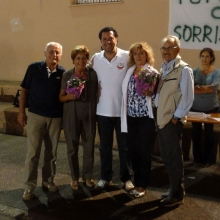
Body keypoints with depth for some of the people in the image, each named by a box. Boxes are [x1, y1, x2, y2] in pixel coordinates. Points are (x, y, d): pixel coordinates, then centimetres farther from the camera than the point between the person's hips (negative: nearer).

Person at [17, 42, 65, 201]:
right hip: (35, 115, -1)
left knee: (51, 152, 12)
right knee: (33, 152, 2)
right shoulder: (34, 68, -5)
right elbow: (24, 90, 1)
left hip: (56, 118, 2)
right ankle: (29, 186, 11)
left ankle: (48, 181, 27)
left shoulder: (63, 73, -2)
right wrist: (21, 111, -1)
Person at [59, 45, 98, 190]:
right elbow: (61, 97, 2)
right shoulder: (67, 75, -1)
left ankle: (88, 176, 29)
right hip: (71, 116, 0)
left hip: (89, 116, 0)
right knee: (72, 148, 8)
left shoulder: (93, 74, -2)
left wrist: (95, 112, -6)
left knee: (89, 147, 10)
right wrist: (69, 96, -19)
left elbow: (96, 93, 3)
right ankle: (75, 177, 26)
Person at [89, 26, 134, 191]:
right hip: (103, 110, 3)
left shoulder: (127, 57, -8)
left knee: (124, 146, 8)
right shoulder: (95, 58, 2)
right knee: (105, 146, 13)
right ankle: (106, 177, 27)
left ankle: (126, 178, 22)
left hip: (123, 109, -3)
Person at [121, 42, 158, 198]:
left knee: (144, 151, 3)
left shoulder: (153, 73, -5)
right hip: (131, 117, 5)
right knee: (133, 150, 9)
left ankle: (142, 185, 16)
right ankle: (137, 181, 25)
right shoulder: (130, 71, 10)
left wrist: (150, 93, -23)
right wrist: (125, 113, 7)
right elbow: (126, 92, 13)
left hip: (146, 117, -5)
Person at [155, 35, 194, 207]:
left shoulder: (184, 69, -11)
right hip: (162, 120, 8)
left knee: (173, 158, 2)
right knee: (167, 157, 16)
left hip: (172, 121, -8)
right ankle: (174, 189, 31)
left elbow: (188, 97, -15)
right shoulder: (164, 68, 13)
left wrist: (177, 117, -14)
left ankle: (177, 194, 16)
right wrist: (158, 114, 7)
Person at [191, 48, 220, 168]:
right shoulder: (195, 71, 2)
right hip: (196, 107, 2)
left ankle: (209, 159, 21)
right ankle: (197, 158, 21)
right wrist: (206, 88, -23)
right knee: (196, 133, 7)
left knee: (209, 133, 8)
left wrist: (198, 88, -18)